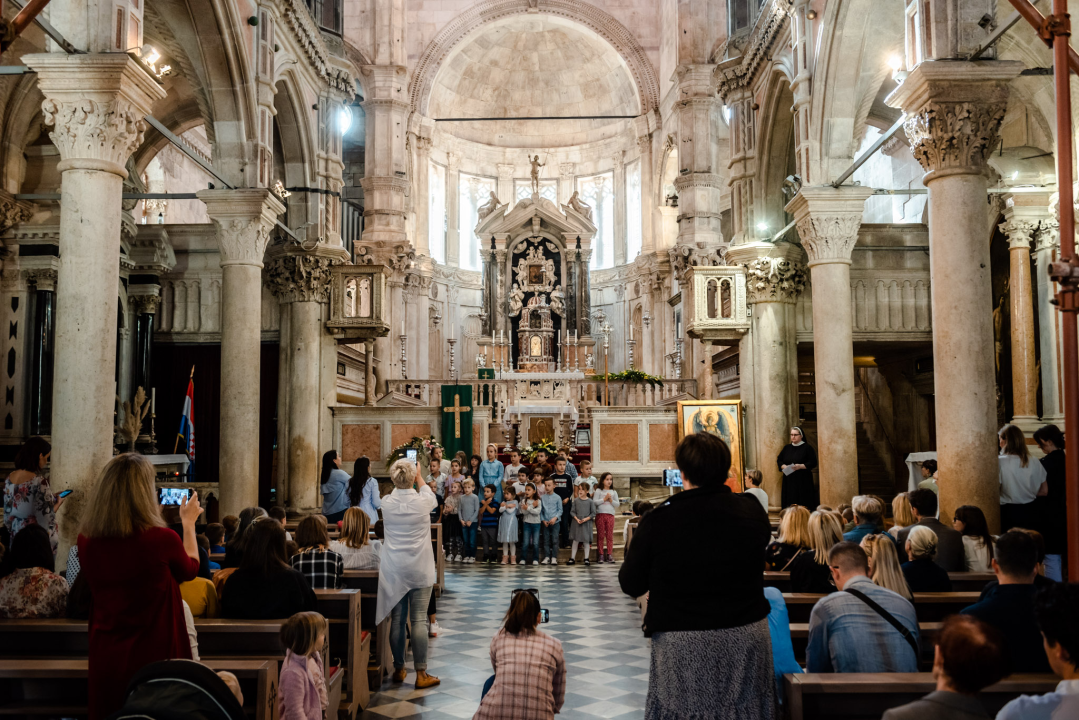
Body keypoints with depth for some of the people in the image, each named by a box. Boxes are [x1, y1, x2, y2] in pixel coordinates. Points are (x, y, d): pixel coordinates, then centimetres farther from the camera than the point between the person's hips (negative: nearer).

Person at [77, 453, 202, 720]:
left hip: (104, 662, 4)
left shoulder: (86, 541, -9)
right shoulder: (163, 539, -20)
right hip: (155, 662, -4)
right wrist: (189, 522, 18)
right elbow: (190, 570, 3)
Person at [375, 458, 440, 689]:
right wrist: (419, 478, 27)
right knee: (419, 620, 1)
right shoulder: (422, 503, -11)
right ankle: (421, 674, 4)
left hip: (393, 572, 3)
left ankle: (399, 669, 21)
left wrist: (400, 485, 29)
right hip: (420, 570, -2)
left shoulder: (386, 503, -5)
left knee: (397, 620, 9)